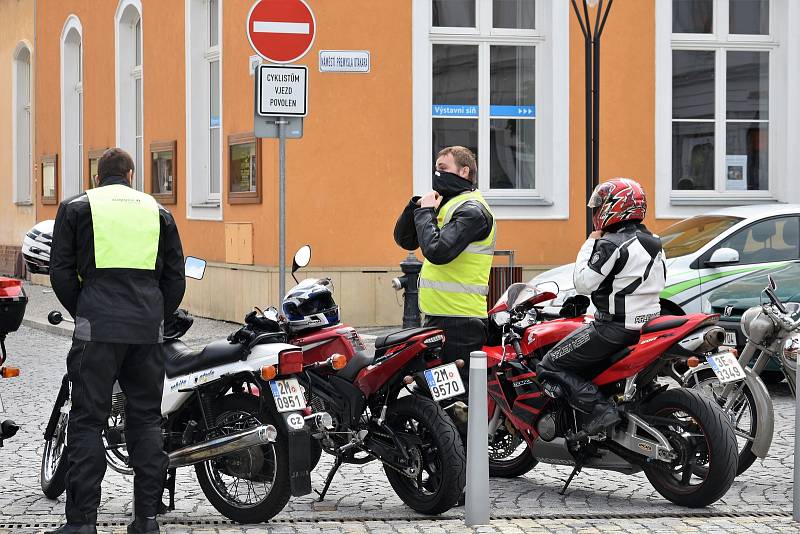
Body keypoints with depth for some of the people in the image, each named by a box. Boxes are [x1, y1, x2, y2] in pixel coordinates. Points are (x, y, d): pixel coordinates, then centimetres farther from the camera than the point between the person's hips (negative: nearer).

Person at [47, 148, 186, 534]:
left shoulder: (76, 208, 8)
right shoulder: (157, 212, 17)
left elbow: (61, 271, 2)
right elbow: (175, 276, 13)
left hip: (97, 328, -3)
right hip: (148, 329, 3)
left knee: (87, 421, -1)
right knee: (146, 419, 9)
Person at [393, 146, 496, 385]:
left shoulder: (472, 210, -13)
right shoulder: (446, 205, 18)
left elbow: (437, 250, -25)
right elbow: (404, 239, 19)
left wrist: (426, 212, -11)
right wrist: (417, 206, 4)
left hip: (459, 322, -10)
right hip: (437, 317, 10)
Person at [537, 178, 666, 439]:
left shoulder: (611, 244, -15)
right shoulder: (654, 243, 13)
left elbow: (583, 283, -16)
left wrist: (590, 245, -5)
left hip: (616, 328, -9)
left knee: (550, 367, -6)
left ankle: (600, 408, -22)